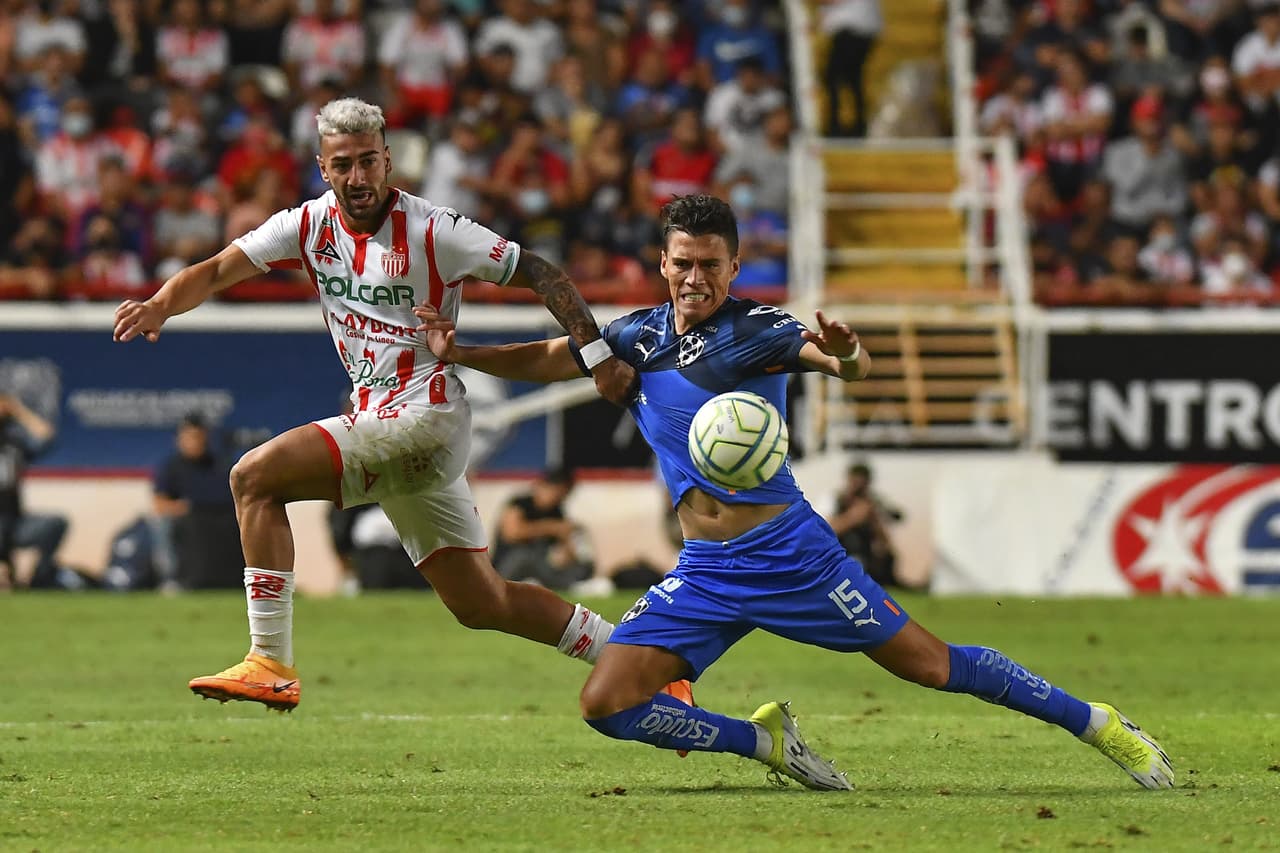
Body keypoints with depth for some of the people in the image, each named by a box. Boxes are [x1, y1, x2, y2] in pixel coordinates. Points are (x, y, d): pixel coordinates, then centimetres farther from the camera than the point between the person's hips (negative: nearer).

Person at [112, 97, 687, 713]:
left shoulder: (431, 232, -11)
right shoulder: (310, 224, 6)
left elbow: (538, 274, -9)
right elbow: (219, 270, 2)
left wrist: (599, 356, -17)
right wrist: (161, 306, -18)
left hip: (426, 418, -7)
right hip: (381, 426, 7)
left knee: (255, 478, -19)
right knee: (480, 605, 11)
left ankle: (271, 664, -18)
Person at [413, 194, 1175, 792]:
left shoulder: (756, 329, -9)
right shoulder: (639, 335, 8)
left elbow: (848, 364, -25)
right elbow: (547, 359, 11)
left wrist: (846, 357, -49)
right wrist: (460, 354, -5)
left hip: (788, 550, -5)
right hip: (704, 572, 5)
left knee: (928, 664, -3)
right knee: (607, 703, -10)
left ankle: (1101, 726, 13)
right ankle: (767, 741, 7)